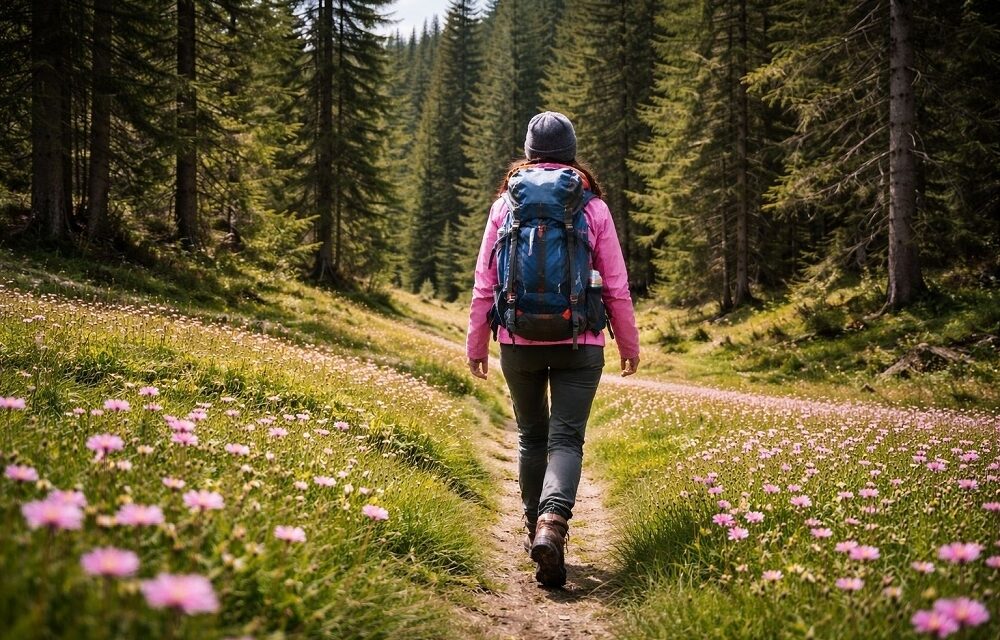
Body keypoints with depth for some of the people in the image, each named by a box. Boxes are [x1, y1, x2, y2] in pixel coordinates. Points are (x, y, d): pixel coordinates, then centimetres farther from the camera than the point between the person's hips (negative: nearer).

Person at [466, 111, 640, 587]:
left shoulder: (506, 204, 4)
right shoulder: (593, 207, 2)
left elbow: (484, 283, 4)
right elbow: (616, 285, 3)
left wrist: (476, 344, 11)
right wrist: (629, 343, 13)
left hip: (518, 342, 1)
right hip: (579, 344, -1)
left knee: (531, 436, 17)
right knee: (566, 440, -4)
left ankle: (537, 527, 25)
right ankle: (552, 523, -28)